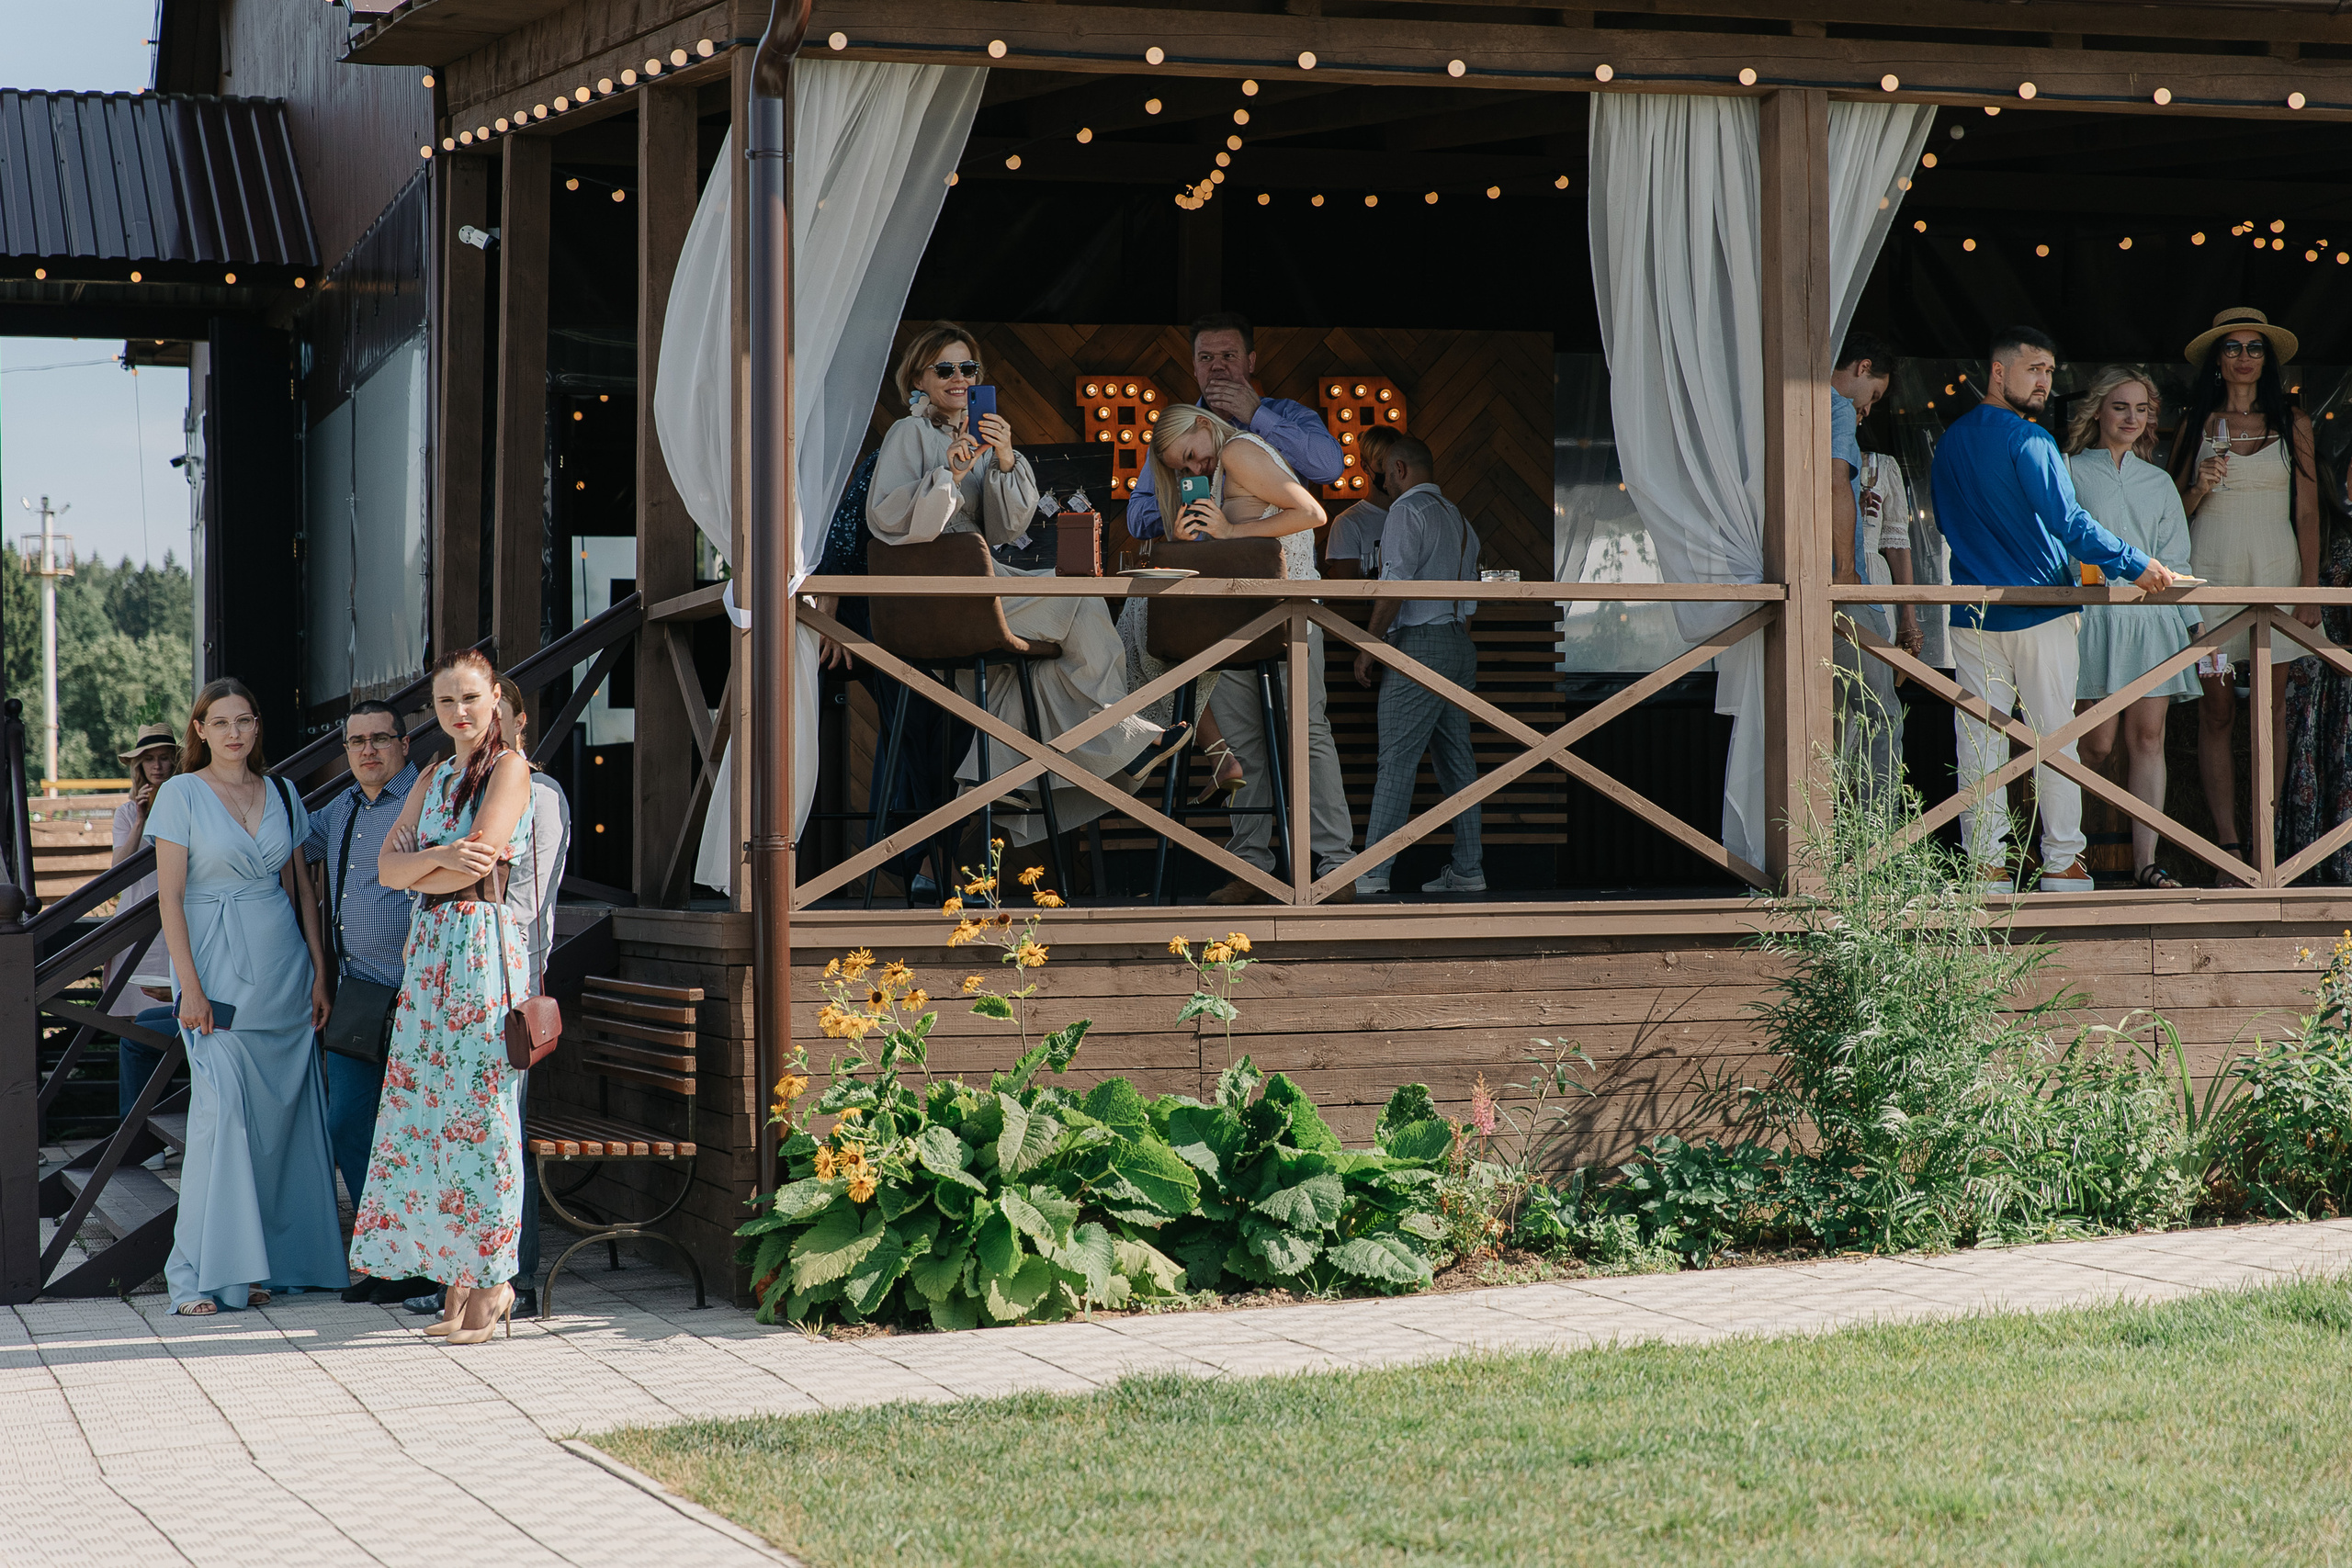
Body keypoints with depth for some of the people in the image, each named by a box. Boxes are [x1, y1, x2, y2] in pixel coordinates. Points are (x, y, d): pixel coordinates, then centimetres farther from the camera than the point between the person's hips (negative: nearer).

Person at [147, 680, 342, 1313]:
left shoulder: (282, 794, 10)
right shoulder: (181, 795, -3)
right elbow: (170, 895, -6)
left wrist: (319, 969, 8)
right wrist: (190, 987, -13)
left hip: (283, 969, 5)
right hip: (218, 972, -5)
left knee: (279, 1114, 2)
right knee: (222, 1111, -13)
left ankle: (262, 1261, 11)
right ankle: (201, 1275, -9)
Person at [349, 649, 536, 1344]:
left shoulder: (509, 767, -3)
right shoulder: (433, 779, 18)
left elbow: (476, 864, -14)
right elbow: (388, 866, 7)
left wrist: (418, 870, 2)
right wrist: (440, 857, -12)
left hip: (483, 945, -7)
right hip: (428, 948, 7)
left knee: (477, 1112, -5)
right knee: (426, 1111, 4)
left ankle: (491, 1279, 1)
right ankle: (457, 1279, 10)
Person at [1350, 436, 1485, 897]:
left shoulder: (1407, 510, -8)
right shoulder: (1457, 516, 20)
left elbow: (1395, 586, -16)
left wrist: (1368, 648, -11)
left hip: (1418, 644, -9)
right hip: (1460, 643, 9)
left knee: (1397, 761, -11)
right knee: (1456, 759, 10)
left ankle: (1372, 876, -14)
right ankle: (1468, 870, 10)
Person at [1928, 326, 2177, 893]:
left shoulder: (1949, 442, 10)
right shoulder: (2028, 441, -12)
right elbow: (2068, 521, -20)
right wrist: (2136, 565, -16)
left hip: (1972, 613, 5)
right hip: (2039, 612, -5)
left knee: (1979, 743, 4)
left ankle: (1986, 866, 3)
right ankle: (2062, 863, 4)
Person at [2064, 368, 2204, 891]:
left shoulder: (2158, 483, 17)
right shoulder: (2070, 473, 5)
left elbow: (2176, 561, 17)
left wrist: (2198, 623, 9)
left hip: (2153, 617, 4)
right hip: (2095, 614, -4)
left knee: (2148, 739, -2)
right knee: (2098, 745, -7)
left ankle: (2146, 862, -3)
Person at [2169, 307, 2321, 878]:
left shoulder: (2292, 424, 9)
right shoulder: (2196, 424, 9)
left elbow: (2307, 514, 7)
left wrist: (2310, 590, -2)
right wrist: (2200, 488, -10)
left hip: (2275, 571, 0)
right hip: (2211, 570, 0)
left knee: (2270, 711, -2)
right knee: (2217, 712, -3)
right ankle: (2229, 846, -3)